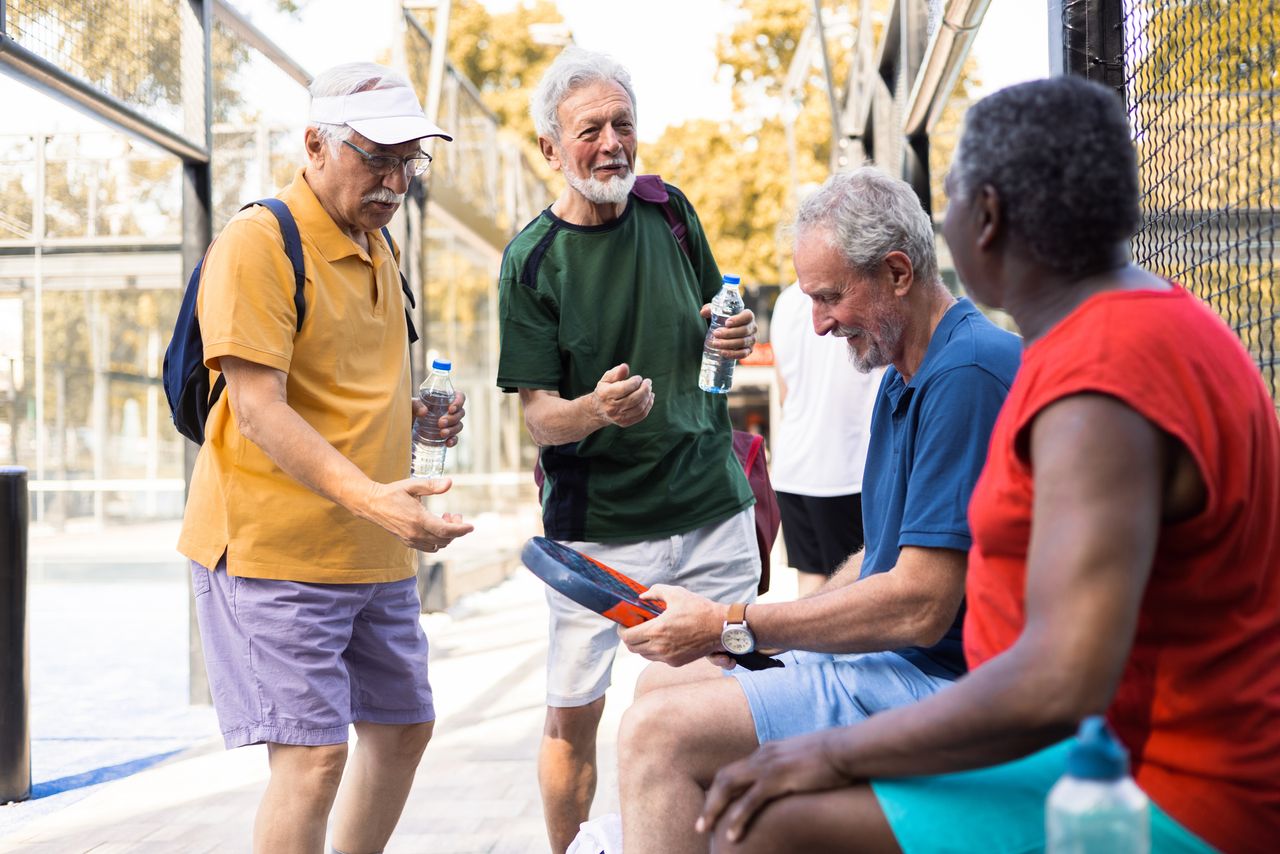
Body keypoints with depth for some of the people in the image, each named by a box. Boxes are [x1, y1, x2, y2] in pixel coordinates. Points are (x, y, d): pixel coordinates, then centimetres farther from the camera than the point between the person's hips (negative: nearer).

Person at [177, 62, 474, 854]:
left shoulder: (378, 248, 13)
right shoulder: (257, 242, -14)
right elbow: (257, 408, -22)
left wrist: (415, 412, 5)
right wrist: (369, 496, -35)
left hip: (375, 552, 9)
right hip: (276, 547, -9)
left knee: (403, 726, 15)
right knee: (313, 755, -12)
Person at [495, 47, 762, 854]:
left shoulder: (669, 210, 3)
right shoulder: (531, 261, -8)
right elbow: (540, 415, -9)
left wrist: (736, 336, -6)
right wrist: (597, 408, -31)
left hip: (712, 506, 3)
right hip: (597, 523, -3)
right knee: (573, 718, 2)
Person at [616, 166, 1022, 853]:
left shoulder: (968, 373, -20)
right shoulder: (905, 377, 14)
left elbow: (920, 607, -24)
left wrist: (730, 625, -16)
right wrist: (739, 629, 4)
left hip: (940, 684, -11)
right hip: (892, 658, 11)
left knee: (656, 732, -20)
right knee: (665, 681, 17)